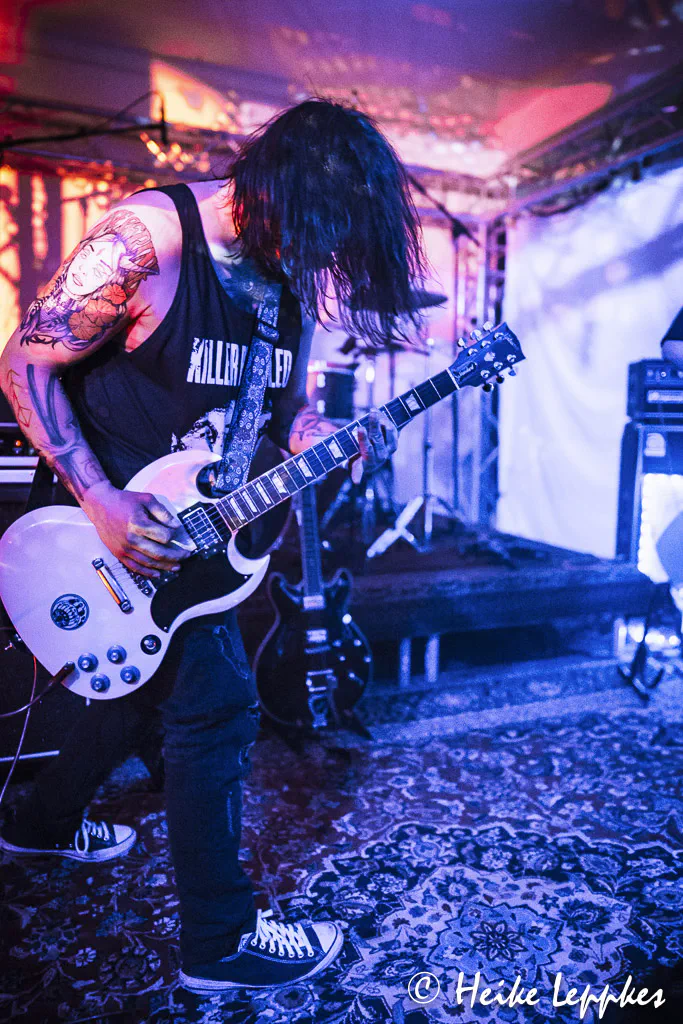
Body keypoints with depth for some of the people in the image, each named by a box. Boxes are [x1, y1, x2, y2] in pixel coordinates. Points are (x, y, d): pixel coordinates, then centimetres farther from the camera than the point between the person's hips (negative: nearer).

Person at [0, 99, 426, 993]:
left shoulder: (292, 278, 2)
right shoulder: (148, 237, -20)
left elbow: (286, 409, 9)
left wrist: (346, 441, -13)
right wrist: (103, 503, -25)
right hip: (115, 517, -8)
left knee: (149, 675, 21)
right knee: (215, 704, -7)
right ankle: (219, 940, 15)